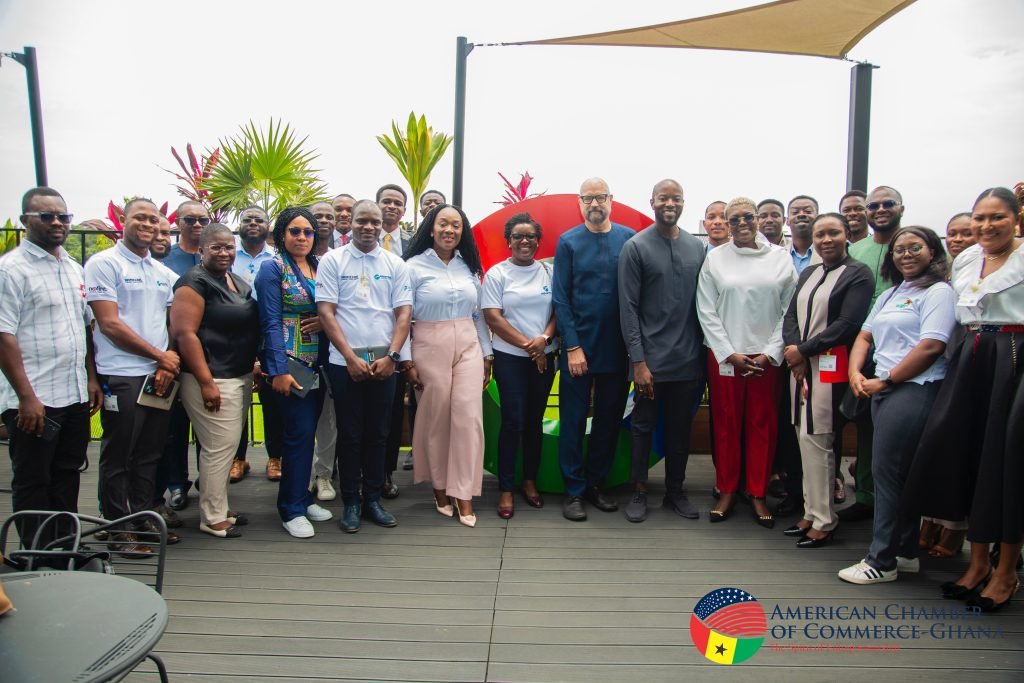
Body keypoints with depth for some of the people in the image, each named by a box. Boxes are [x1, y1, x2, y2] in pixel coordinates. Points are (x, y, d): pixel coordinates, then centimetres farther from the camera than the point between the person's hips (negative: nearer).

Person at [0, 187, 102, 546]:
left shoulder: (73, 268, 14)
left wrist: (91, 378, 13)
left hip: (75, 396, 7)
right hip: (34, 401, -7)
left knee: (67, 480, 16)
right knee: (32, 486, 5)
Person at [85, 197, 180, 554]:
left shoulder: (164, 273, 14)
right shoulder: (103, 264, -5)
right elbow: (110, 324, -12)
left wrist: (169, 364, -4)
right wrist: (160, 355, -9)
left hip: (160, 375, 6)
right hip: (121, 376, -6)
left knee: (149, 455, 14)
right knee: (118, 458, 4)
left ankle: (143, 518, 26)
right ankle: (120, 529, 15)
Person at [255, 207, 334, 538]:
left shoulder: (320, 267, 13)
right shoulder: (272, 269, -4)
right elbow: (271, 322, -11)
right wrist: (279, 370, -17)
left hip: (317, 364, 6)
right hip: (289, 365, -6)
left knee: (306, 432, 12)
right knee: (299, 432, -7)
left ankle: (301, 497, 25)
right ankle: (292, 509, 6)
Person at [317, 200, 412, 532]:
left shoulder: (395, 264, 7)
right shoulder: (332, 260, 1)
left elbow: (404, 312, 3)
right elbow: (326, 312, -4)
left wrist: (391, 356, -9)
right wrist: (351, 357, -11)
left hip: (384, 363, 2)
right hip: (345, 362, -2)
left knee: (378, 434, 9)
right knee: (350, 434, 5)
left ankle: (373, 499, 21)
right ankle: (351, 503, 17)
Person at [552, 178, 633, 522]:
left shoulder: (629, 238, 3)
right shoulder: (568, 242, -1)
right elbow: (560, 298, -4)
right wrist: (573, 346, -10)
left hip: (618, 348, 2)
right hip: (579, 346, -2)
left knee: (610, 419, 10)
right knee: (573, 419, 4)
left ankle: (595, 483, 25)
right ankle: (573, 490, 15)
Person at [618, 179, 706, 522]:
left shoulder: (696, 247, 8)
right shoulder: (635, 247, -4)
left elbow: (702, 303, 11)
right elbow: (628, 308, -7)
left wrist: (703, 352, 7)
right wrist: (638, 361, -11)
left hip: (688, 360, 4)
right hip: (651, 359, -4)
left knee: (680, 428, 13)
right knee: (643, 426, 7)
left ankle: (675, 491, 27)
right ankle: (639, 491, 21)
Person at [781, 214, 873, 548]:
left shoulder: (858, 273, -4)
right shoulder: (808, 273, 17)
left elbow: (847, 324, -13)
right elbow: (791, 316, 11)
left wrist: (802, 349, -10)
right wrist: (793, 350, -7)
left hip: (830, 367, -6)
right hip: (801, 366, 6)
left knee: (817, 440, -6)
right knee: (805, 438, 8)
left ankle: (823, 521, 5)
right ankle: (812, 513, 18)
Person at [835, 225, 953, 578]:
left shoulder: (938, 292, -5)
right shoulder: (889, 295, 21)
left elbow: (931, 347, -16)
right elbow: (865, 336, 19)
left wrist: (885, 380, -12)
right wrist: (856, 372, 0)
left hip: (914, 390, -8)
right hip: (883, 391, 8)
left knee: (887, 471, -7)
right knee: (900, 474, 13)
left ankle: (882, 560, 3)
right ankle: (905, 552, 24)